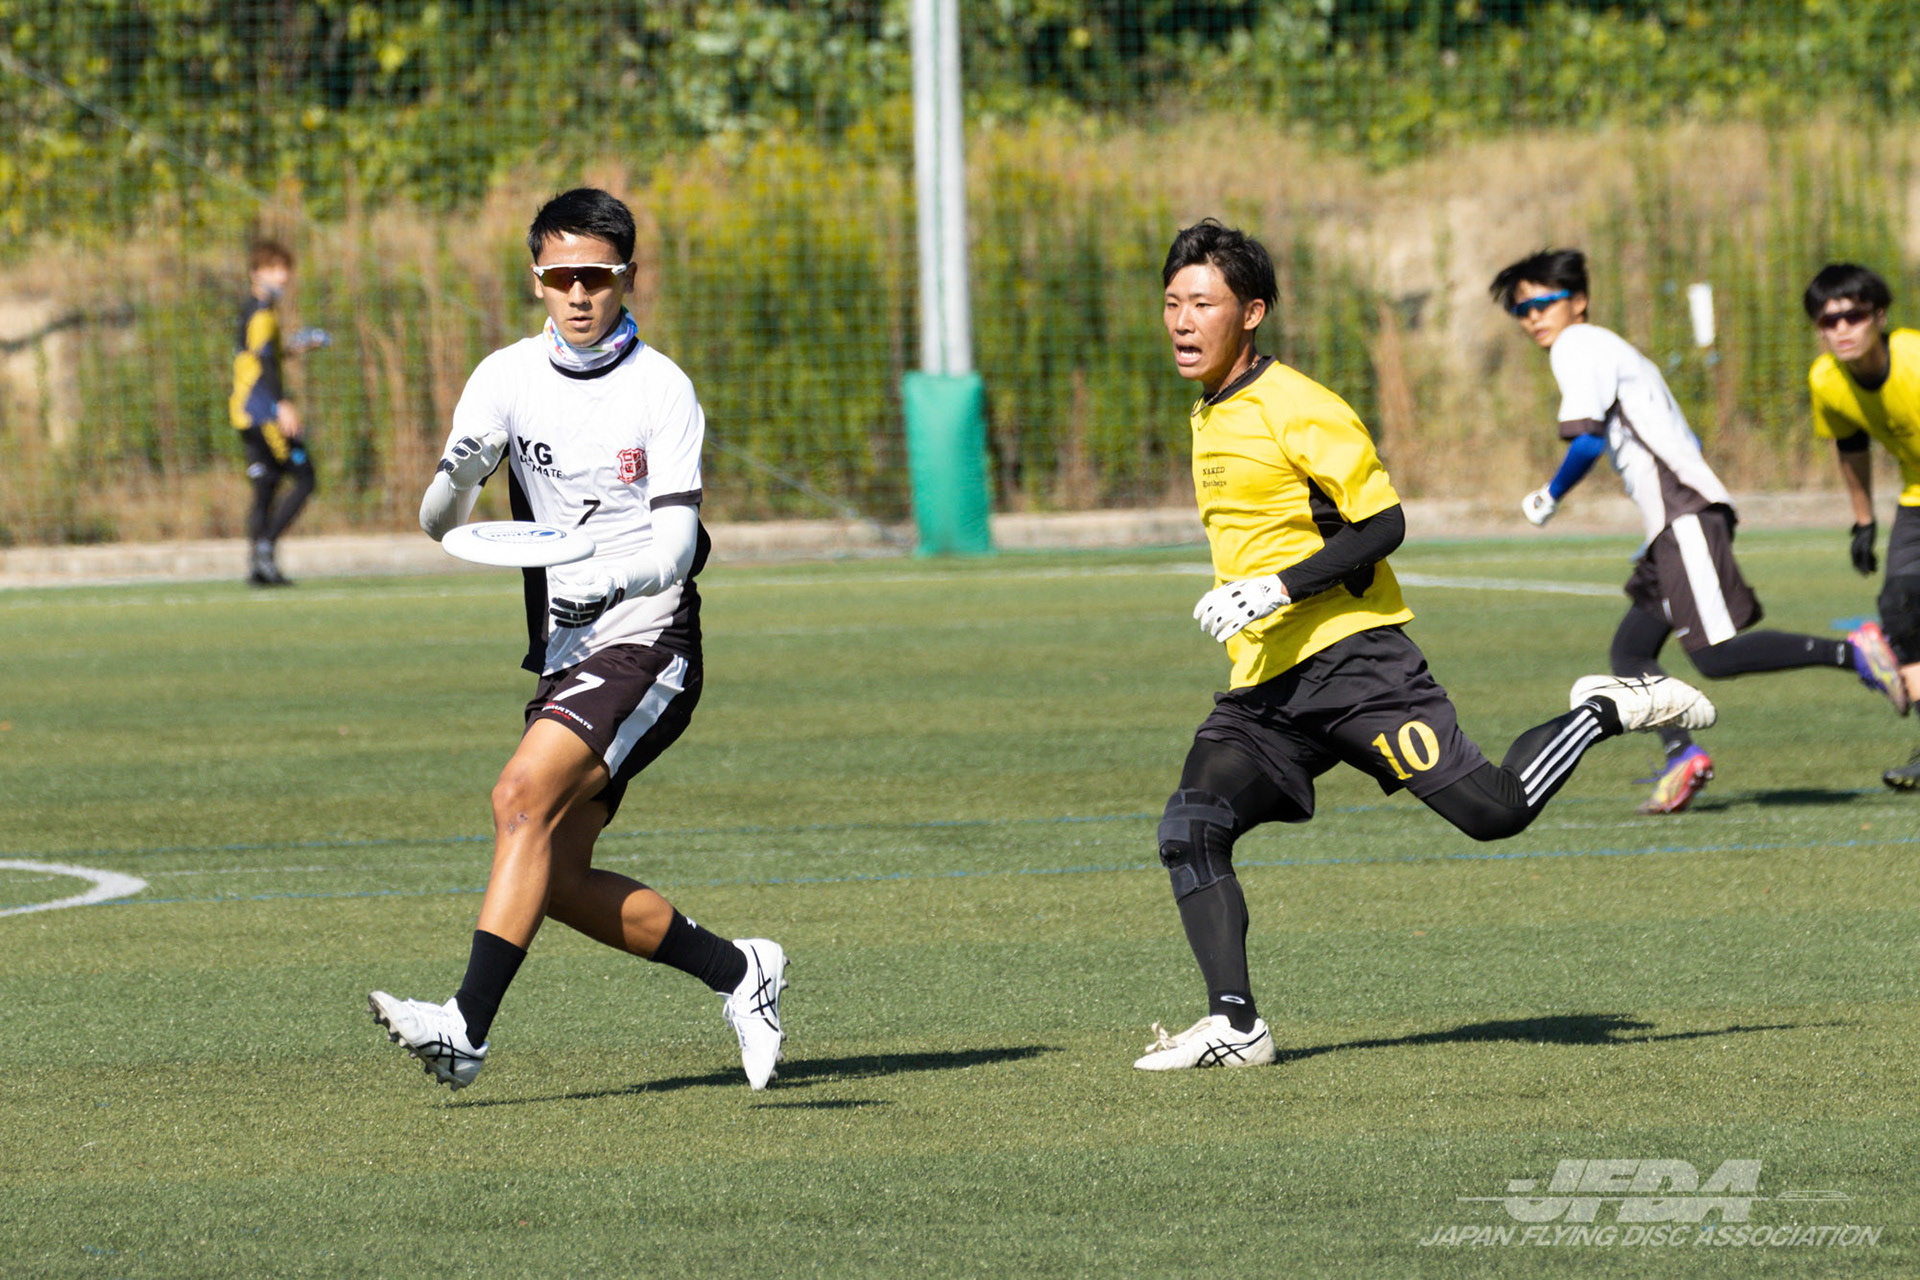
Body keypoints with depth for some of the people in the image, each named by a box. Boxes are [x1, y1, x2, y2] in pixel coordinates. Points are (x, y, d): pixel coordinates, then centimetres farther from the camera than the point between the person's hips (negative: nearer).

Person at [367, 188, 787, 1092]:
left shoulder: (663, 390, -7)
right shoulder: (507, 378, 4)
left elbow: (675, 543, -14)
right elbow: (437, 523, -3)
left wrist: (612, 583, -35)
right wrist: (455, 479, -26)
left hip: (645, 646, -6)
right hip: (564, 659, 6)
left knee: (523, 797, -25)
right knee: (556, 880, 2)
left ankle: (468, 1029, -31)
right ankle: (736, 971, 21)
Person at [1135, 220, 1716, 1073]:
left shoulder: (1298, 409, -11)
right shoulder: (1209, 417, 16)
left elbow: (1381, 525, -15)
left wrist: (1279, 589, -22)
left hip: (1352, 658, -7)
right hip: (1264, 687, 7)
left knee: (1493, 809, -13)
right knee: (1189, 830, -13)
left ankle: (1605, 713, 12)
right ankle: (1235, 1025, -14)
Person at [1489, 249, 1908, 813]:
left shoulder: (1577, 346, -1)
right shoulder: (1617, 353, 28)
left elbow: (1587, 439, -13)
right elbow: (1687, 440, 30)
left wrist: (1549, 497, 3)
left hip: (1685, 513, -10)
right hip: (1673, 527, 10)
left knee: (1717, 655, -17)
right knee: (1629, 652, 6)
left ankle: (1850, 651, -18)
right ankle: (1681, 755, -10)